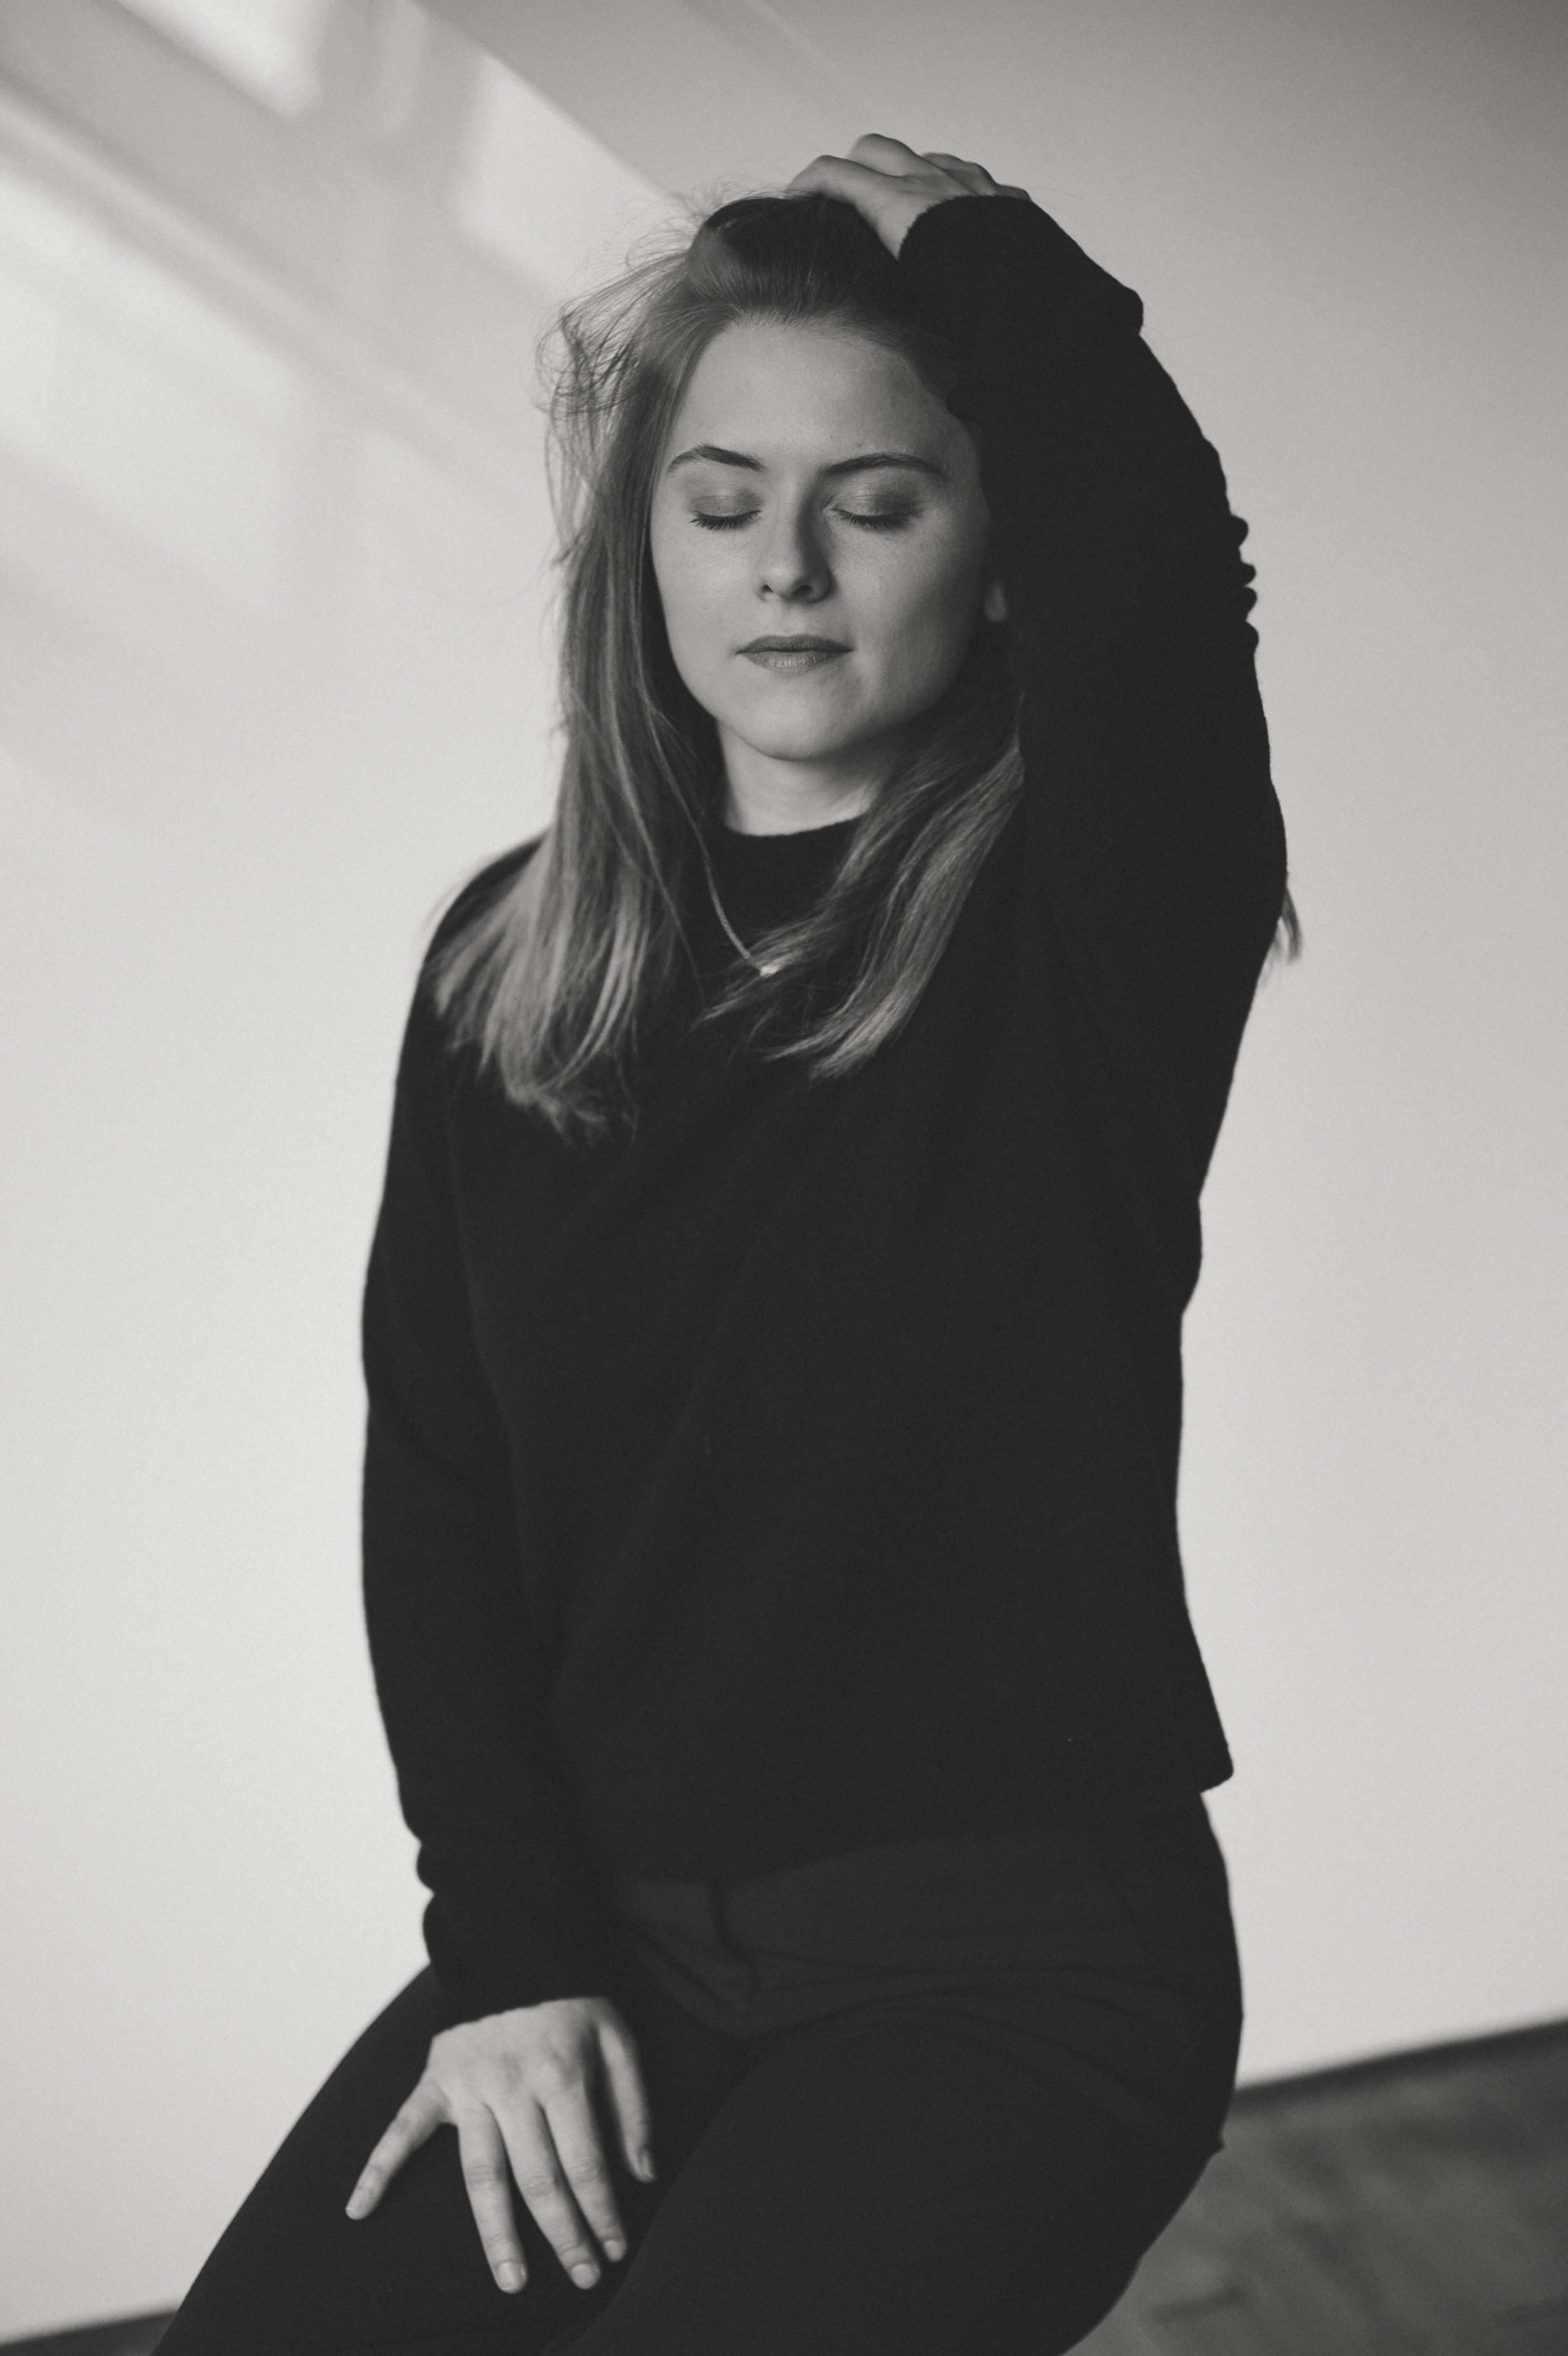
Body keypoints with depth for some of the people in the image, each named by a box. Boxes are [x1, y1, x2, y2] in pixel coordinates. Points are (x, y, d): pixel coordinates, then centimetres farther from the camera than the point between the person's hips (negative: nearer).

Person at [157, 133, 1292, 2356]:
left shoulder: (1085, 922, -8)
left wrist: (963, 238, -12)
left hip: (1017, 1947, -3)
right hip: (612, 1926, 4)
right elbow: (434, 1485, 2)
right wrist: (507, 1949, -7)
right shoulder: (510, 962, 3)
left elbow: (1150, 561, -31)